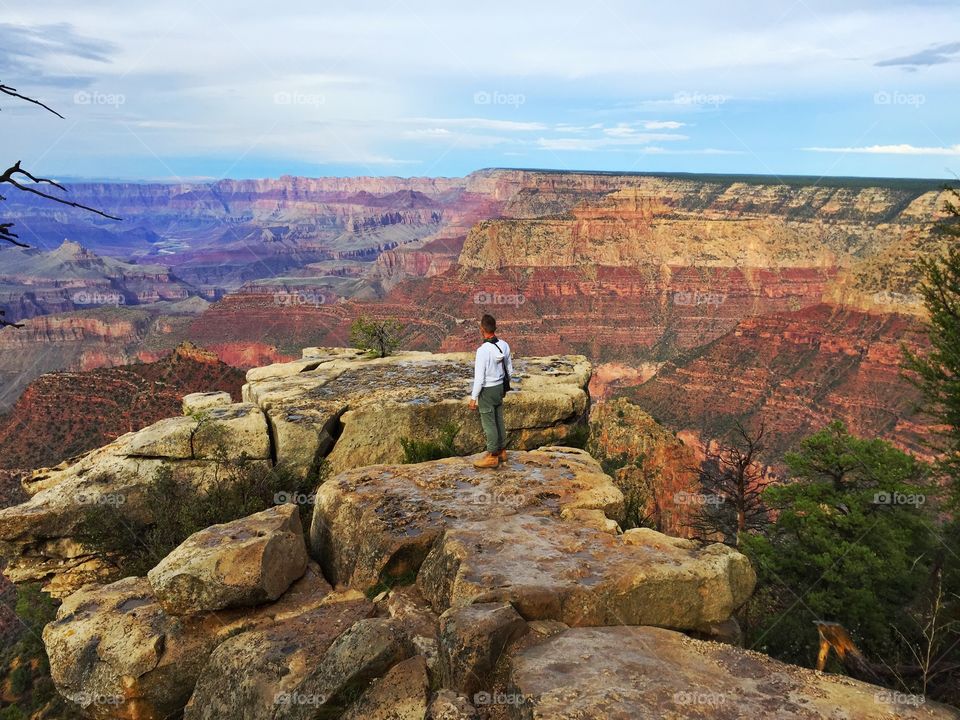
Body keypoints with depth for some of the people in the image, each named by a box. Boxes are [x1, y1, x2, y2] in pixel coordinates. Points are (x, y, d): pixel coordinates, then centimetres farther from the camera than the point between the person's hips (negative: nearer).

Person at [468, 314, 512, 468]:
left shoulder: (483, 350, -25)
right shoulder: (504, 345, -4)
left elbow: (479, 377, -22)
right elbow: (509, 368, 8)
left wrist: (473, 397, -13)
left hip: (487, 390, -7)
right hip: (499, 386, 7)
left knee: (489, 423, 3)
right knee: (498, 420, 17)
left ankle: (492, 457, 11)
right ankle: (502, 451, 28)